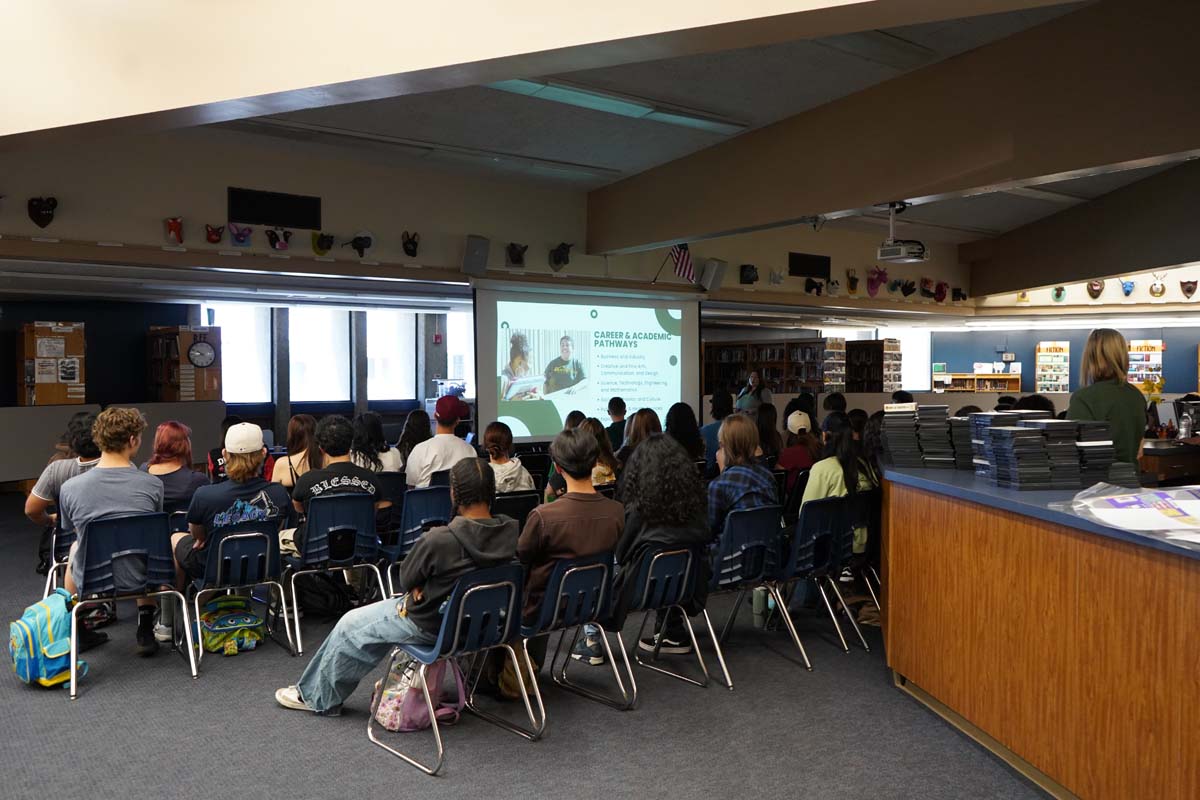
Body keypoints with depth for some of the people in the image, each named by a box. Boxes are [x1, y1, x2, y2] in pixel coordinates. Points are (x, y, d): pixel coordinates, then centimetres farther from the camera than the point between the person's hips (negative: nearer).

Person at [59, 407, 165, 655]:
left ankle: (78, 630, 40)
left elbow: (71, 530, 7)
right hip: (139, 580, 0)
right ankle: (145, 630, 30)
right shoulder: (153, 484, -15)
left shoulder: (70, 488, -15)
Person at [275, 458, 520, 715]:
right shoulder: (511, 531, -15)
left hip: (432, 625, -6)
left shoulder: (439, 540, -33)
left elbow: (406, 579, -13)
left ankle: (318, 698, 36)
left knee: (349, 628, 16)